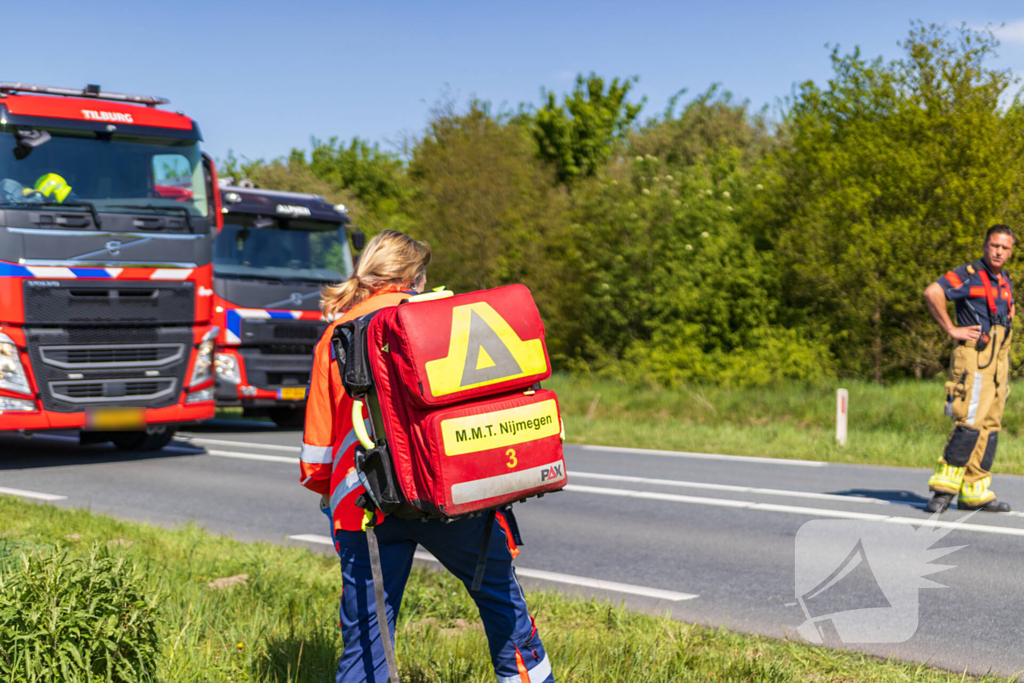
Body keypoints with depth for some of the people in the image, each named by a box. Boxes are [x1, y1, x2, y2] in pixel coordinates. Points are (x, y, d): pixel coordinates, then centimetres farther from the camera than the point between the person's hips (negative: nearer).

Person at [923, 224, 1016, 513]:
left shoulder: (1004, 281, 17)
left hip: (998, 361, 8)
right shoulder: (968, 275, -8)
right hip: (974, 359, -8)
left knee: (989, 426, 5)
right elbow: (932, 293, -23)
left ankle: (975, 492, 8)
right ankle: (944, 486, -10)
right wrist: (951, 329, -18)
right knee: (970, 423, -16)